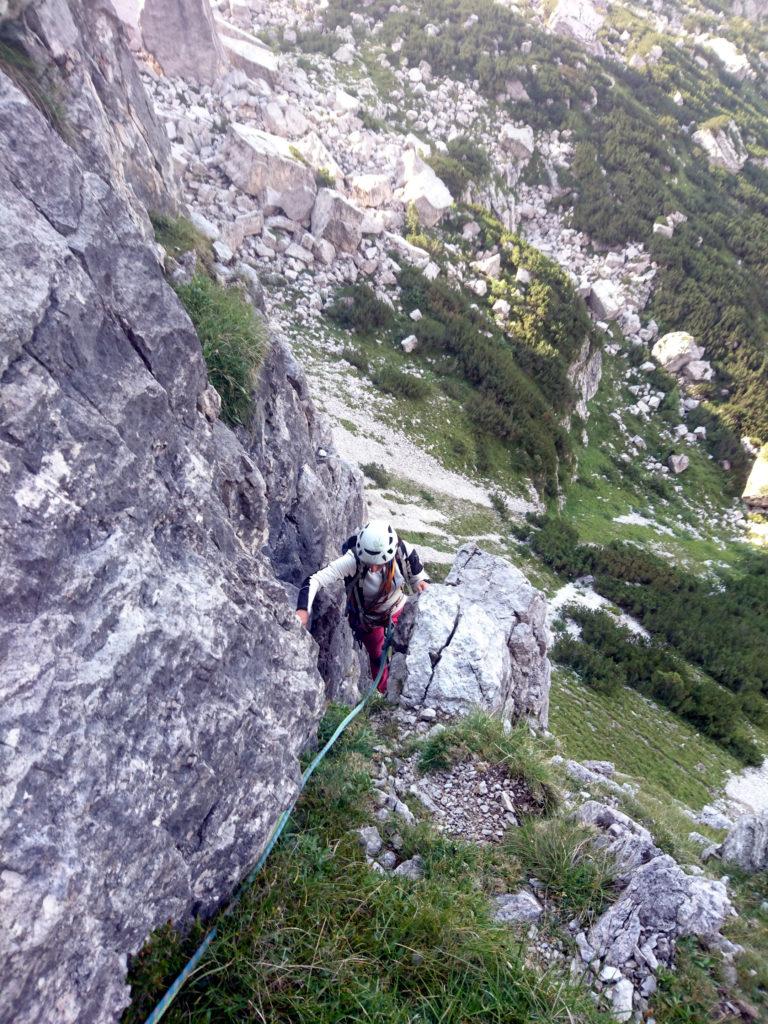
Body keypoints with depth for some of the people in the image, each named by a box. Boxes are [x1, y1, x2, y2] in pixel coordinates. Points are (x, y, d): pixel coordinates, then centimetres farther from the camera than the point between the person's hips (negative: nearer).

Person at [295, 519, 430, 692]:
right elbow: (314, 580, -45)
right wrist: (303, 609, -59)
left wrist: (423, 583, -33)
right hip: (367, 618, -2)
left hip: (398, 610, 2)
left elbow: (417, 576, -11)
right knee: (378, 658, 11)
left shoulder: (403, 551, -31)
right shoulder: (352, 560, -40)